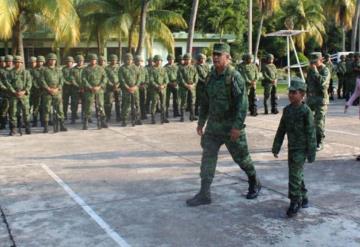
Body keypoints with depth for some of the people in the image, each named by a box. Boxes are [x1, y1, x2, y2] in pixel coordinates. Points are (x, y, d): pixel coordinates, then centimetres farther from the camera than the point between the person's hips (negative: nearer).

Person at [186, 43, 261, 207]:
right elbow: (205, 101, 16)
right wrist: (201, 121, 16)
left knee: (241, 158, 9)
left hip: (231, 127, -6)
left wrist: (237, 126, -25)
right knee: (207, 158, 1)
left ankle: (254, 184, 33)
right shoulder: (211, 76, 8)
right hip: (213, 126, 6)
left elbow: (242, 103, -20)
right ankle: (204, 194, 7)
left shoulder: (235, 77, -15)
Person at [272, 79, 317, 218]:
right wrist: (276, 147, 11)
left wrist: (311, 153, -12)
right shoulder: (287, 110, 5)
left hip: (301, 149, -7)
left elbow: (311, 133, -12)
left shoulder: (306, 111, -14)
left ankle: (295, 203, 2)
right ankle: (303, 199, 32)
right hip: (291, 147, 7)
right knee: (297, 175, 16)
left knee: (295, 175, -9)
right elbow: (281, 130, 11)